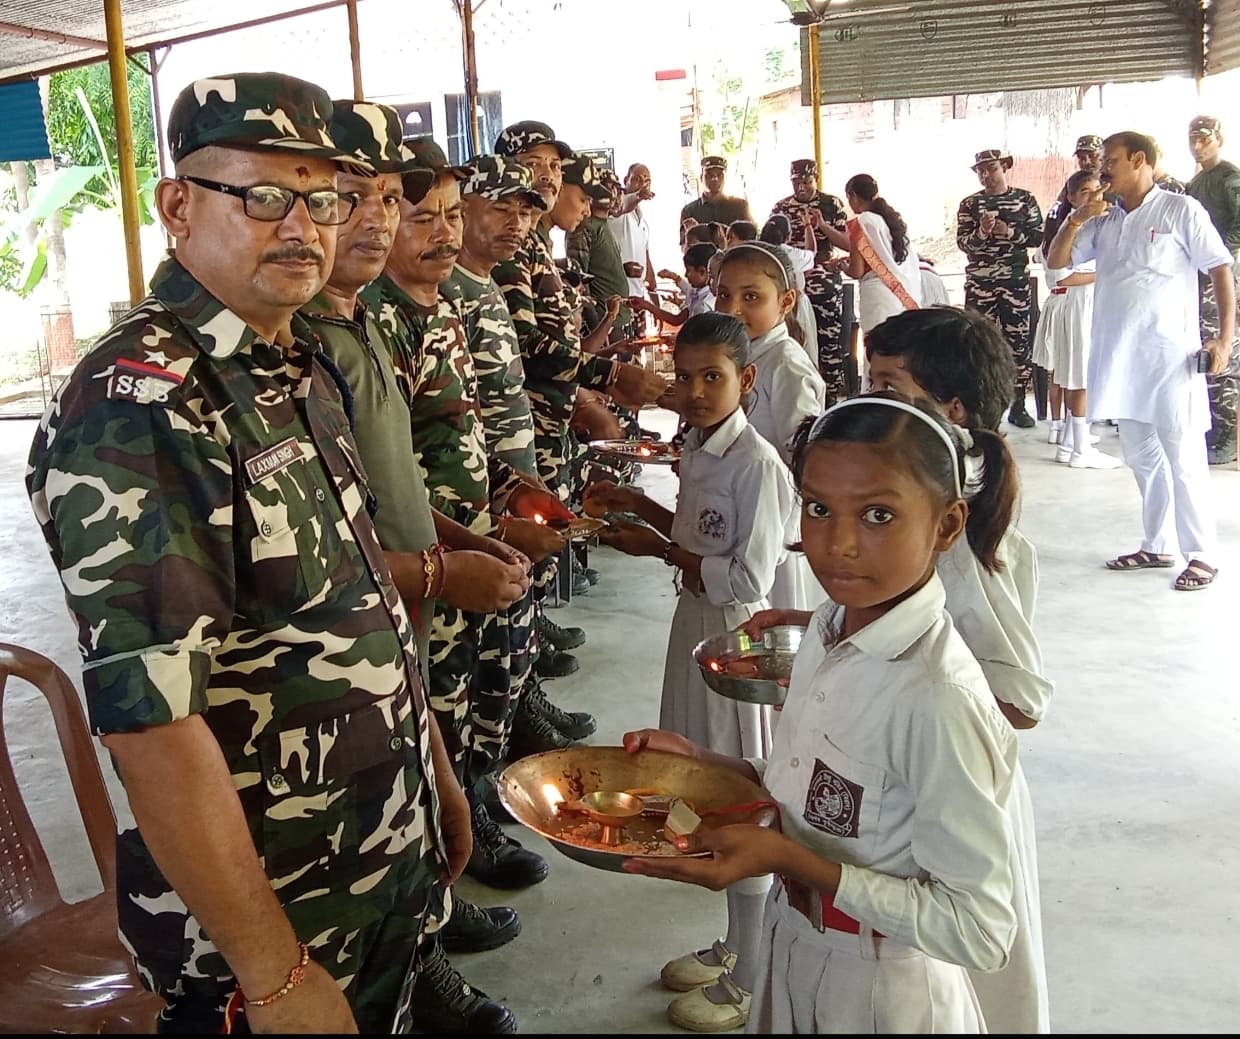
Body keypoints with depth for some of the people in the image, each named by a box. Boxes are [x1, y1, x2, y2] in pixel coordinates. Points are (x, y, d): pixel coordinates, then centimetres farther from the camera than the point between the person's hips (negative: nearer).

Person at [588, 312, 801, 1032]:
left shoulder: (757, 464, -21)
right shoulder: (700, 451, 6)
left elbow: (748, 578, -23)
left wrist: (659, 550, -17)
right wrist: (644, 508, 7)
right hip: (698, 629, 9)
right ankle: (733, 945, 37)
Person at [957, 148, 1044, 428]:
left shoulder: (1025, 200, 6)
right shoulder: (969, 204, 7)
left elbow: (1038, 236, 0)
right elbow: (962, 242, -1)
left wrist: (1008, 231, -14)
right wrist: (982, 232, -20)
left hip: (1015, 281, 0)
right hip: (979, 282, 0)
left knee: (1018, 340, 1)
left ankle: (1018, 405, 7)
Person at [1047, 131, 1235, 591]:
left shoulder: (1180, 210, -3)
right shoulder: (1104, 221, 12)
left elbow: (1221, 269, -4)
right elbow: (1056, 261, 15)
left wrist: (1225, 337, -12)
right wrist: (1074, 220, -3)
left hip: (1170, 355, -6)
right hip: (1120, 356, 6)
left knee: (1184, 459, -5)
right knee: (1141, 456, 13)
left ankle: (1202, 556, 2)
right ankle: (1155, 546, 23)